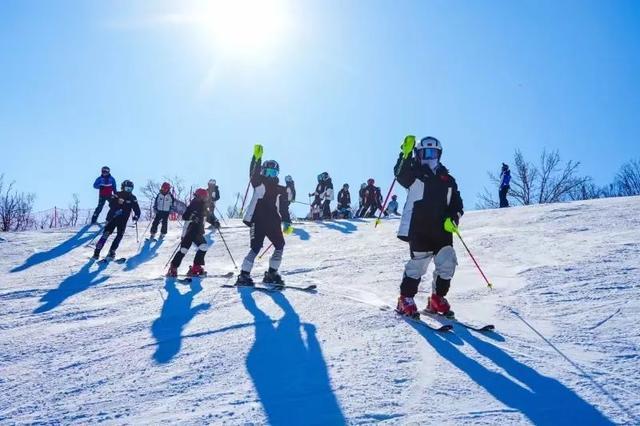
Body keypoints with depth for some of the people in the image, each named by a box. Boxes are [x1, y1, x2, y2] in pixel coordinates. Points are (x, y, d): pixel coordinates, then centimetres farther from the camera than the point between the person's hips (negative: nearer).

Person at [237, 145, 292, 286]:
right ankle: (244, 275, -6)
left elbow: (284, 208, 12)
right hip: (257, 221, -5)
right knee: (256, 247, -10)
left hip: (273, 223, 5)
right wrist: (256, 158, -32)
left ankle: (271, 274, 12)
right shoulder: (259, 183, 4)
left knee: (280, 246, 2)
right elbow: (253, 173, -17)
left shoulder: (281, 190, 14)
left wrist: (287, 223, 1)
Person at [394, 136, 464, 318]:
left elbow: (457, 204, 19)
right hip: (418, 228, -4)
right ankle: (405, 300, 5)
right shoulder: (415, 172, 8)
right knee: (418, 263, -10)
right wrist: (406, 154, -30)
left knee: (447, 263, -2)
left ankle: (437, 300, 15)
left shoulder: (448, 179, 20)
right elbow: (401, 174, -15)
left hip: (442, 229, 5)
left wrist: (453, 219, -1)